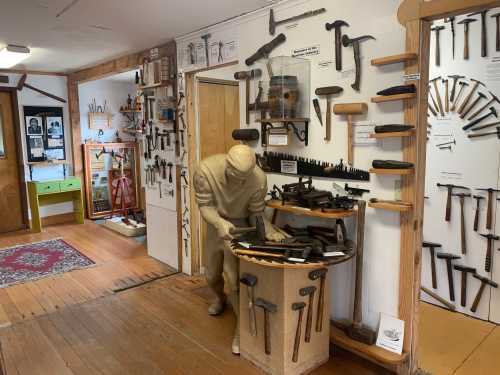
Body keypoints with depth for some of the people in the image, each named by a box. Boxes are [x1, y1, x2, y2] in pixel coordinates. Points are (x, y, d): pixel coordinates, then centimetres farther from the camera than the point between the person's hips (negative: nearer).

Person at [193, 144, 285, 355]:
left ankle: (241, 329, 8)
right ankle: (220, 298, 52)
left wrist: (269, 231, -35)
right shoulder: (205, 170, -31)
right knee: (211, 275, 18)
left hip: (240, 226, -2)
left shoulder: (259, 179, -31)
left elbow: (256, 214, -17)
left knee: (234, 278, -11)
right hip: (216, 224, 3)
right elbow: (205, 206, -22)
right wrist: (220, 224, -41)